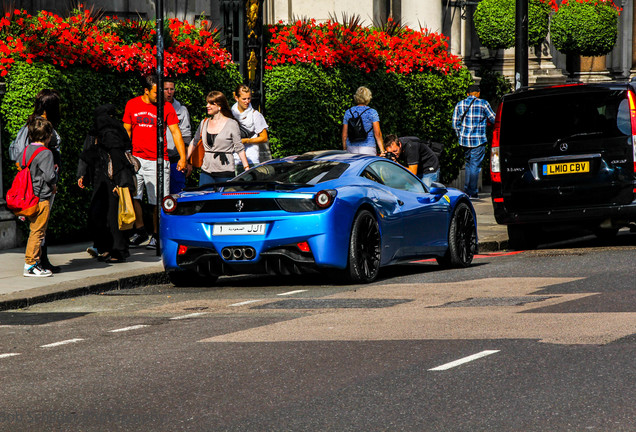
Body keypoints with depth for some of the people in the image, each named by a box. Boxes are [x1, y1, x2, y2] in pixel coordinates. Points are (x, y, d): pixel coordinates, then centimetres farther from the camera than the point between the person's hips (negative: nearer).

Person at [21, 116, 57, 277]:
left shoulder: (25, 151, 8)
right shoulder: (45, 153, -15)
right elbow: (49, 176, -21)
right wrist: (54, 183, 2)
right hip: (42, 198, -8)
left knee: (35, 231, 16)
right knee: (38, 232, -3)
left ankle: (36, 261, 21)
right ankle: (30, 265, -2)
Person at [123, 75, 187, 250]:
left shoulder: (166, 107, 3)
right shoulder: (132, 105, 8)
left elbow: (175, 132, 2)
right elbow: (126, 131, 16)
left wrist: (182, 157, -7)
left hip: (158, 161, -2)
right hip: (136, 158, 2)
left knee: (157, 202, -3)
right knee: (132, 195, -7)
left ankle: (156, 236, 8)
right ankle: (140, 231, 8)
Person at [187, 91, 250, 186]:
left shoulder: (231, 124, -3)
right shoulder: (204, 123, 11)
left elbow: (239, 149, -2)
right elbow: (194, 143, 22)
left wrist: (246, 168, -8)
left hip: (225, 172, -4)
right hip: (206, 171, 4)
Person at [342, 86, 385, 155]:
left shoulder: (348, 112, 7)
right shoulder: (372, 112, -2)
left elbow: (344, 135, 9)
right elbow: (377, 134, -6)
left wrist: (345, 150, 18)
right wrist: (382, 151, -2)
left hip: (351, 149, 3)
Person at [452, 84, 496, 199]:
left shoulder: (460, 104, 6)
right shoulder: (483, 104, -5)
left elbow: (455, 123, 7)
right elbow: (493, 119, 2)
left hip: (464, 139, 4)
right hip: (478, 140, -4)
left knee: (468, 164, 18)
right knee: (475, 165, 1)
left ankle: (467, 191, 18)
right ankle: (473, 192, 1)